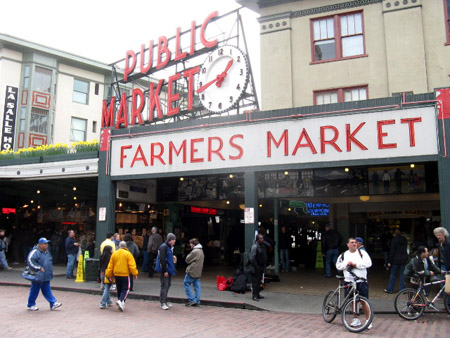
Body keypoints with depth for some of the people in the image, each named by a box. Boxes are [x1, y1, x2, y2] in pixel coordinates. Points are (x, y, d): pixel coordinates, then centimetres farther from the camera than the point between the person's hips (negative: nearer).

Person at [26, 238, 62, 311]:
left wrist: (50, 272, 18)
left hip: (46, 276, 8)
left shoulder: (47, 252, 12)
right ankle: (30, 305, 21)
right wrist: (39, 268, -23)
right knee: (34, 290, 5)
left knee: (47, 290, 9)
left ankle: (53, 304, 7)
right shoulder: (35, 252, -15)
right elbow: (30, 260, -26)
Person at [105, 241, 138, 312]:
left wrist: (109, 275, 15)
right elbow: (132, 265, -11)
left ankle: (121, 304, 21)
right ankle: (120, 301, -21)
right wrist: (135, 274, -4)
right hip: (125, 274, -4)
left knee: (119, 290, 16)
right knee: (125, 289, 1)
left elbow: (110, 266, 8)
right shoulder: (128, 254, -7)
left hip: (116, 275, 4)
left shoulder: (114, 254, 5)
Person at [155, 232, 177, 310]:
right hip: (164, 270, -10)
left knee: (168, 284, 14)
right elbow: (162, 259, -21)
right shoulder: (164, 247, -16)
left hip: (169, 270, 10)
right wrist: (165, 271, -21)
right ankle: (163, 303, -4)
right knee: (164, 285, -8)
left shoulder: (170, 247, 14)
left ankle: (165, 301, 23)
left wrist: (173, 258, 8)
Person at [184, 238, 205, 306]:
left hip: (192, 271, -9)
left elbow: (187, 260, -11)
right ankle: (197, 301, 9)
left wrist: (188, 256, 5)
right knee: (197, 286, 8)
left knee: (186, 284, 1)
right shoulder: (201, 251, 13)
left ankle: (192, 300, -4)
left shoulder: (194, 251, -17)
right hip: (198, 272, 9)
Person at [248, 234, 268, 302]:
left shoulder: (263, 246, 10)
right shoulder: (254, 247, -18)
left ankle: (257, 294, 24)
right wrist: (256, 266, -19)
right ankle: (254, 296, 3)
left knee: (259, 281, 15)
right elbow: (252, 258, -21)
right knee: (255, 281, -4)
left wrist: (264, 265, 13)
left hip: (261, 267, 9)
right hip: (255, 268, -9)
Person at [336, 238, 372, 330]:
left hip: (361, 281, -3)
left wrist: (356, 264, -14)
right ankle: (356, 319, 23)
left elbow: (368, 263, -9)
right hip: (349, 281, 3)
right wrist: (346, 264, -9)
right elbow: (338, 265, 7)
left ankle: (368, 320, 10)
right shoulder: (343, 255, 11)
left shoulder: (362, 253, 2)